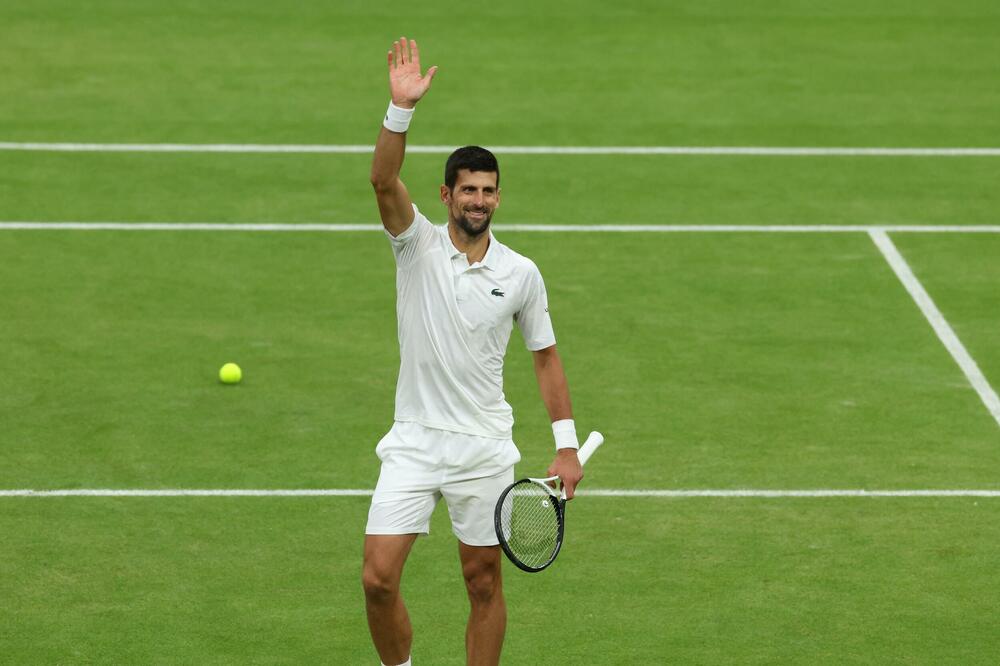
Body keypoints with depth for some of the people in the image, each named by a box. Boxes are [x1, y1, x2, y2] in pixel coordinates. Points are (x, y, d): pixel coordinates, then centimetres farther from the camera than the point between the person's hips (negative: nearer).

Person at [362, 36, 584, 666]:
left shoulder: (521, 273, 0)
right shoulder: (419, 246, -3)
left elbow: (546, 355, 9)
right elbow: (384, 181, -21)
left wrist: (568, 446, 4)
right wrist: (402, 107, -35)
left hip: (484, 449, 1)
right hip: (414, 443, -1)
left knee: (484, 585, 7)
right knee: (378, 579, -8)